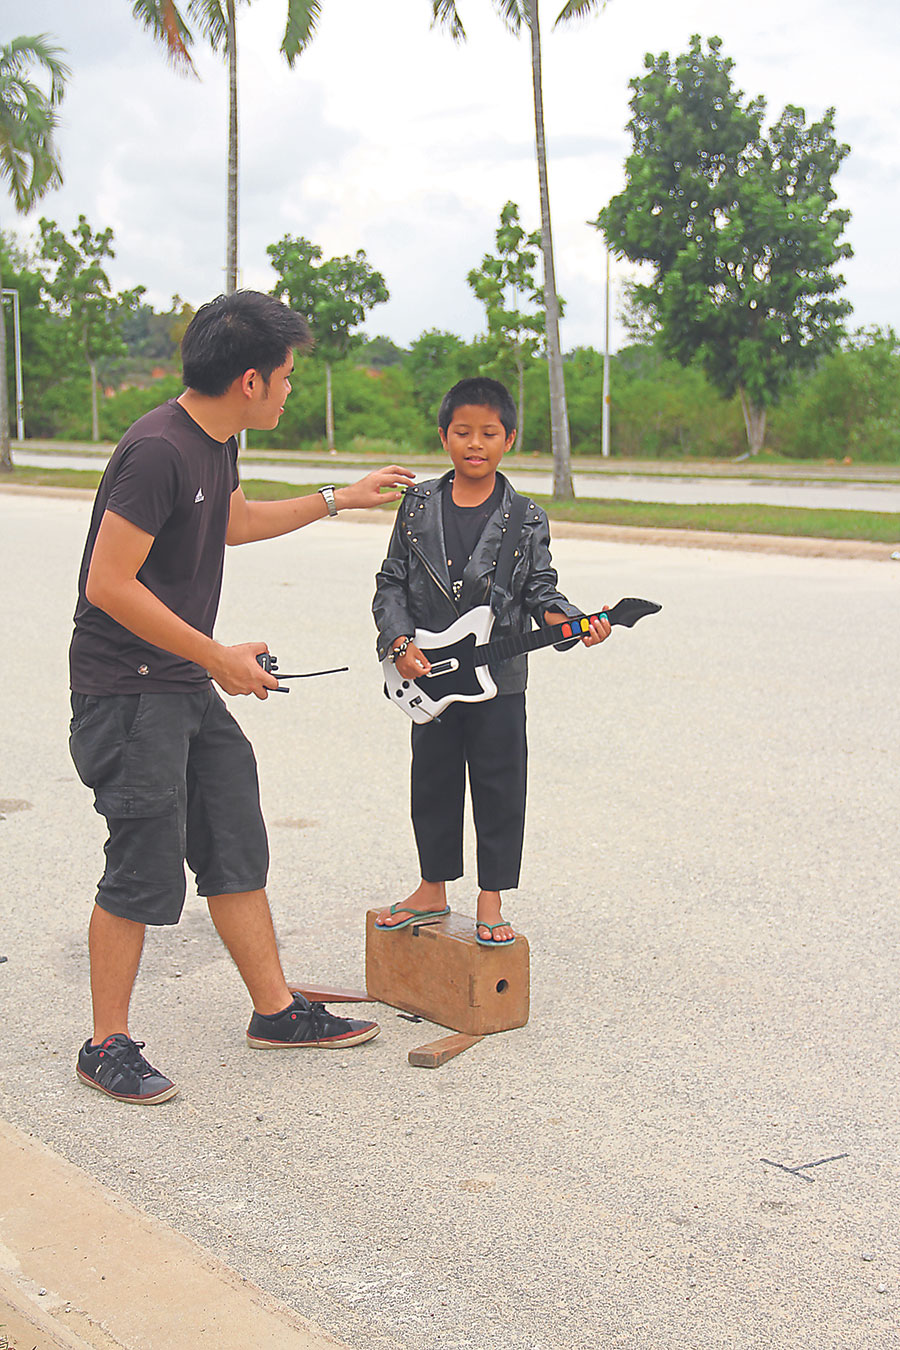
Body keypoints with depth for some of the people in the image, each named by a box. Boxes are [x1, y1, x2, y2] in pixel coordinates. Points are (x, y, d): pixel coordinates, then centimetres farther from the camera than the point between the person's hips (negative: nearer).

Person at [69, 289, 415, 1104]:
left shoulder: (216, 442, 8)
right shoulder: (157, 451, -22)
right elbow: (109, 585, -24)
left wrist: (341, 499, 35)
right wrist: (220, 658, -18)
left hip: (191, 685, 10)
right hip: (130, 691, -9)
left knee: (237, 848, 13)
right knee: (145, 869, -4)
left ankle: (276, 1011, 25)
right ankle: (108, 1048, 10)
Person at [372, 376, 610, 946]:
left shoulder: (526, 520, -2)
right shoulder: (418, 506, 2)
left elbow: (540, 589, -1)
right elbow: (392, 584, 3)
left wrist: (567, 620, -21)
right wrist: (401, 643, -10)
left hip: (498, 681, -2)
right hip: (427, 678, 2)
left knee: (500, 790, 4)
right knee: (433, 786, 13)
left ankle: (491, 901, 17)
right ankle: (433, 891, 28)